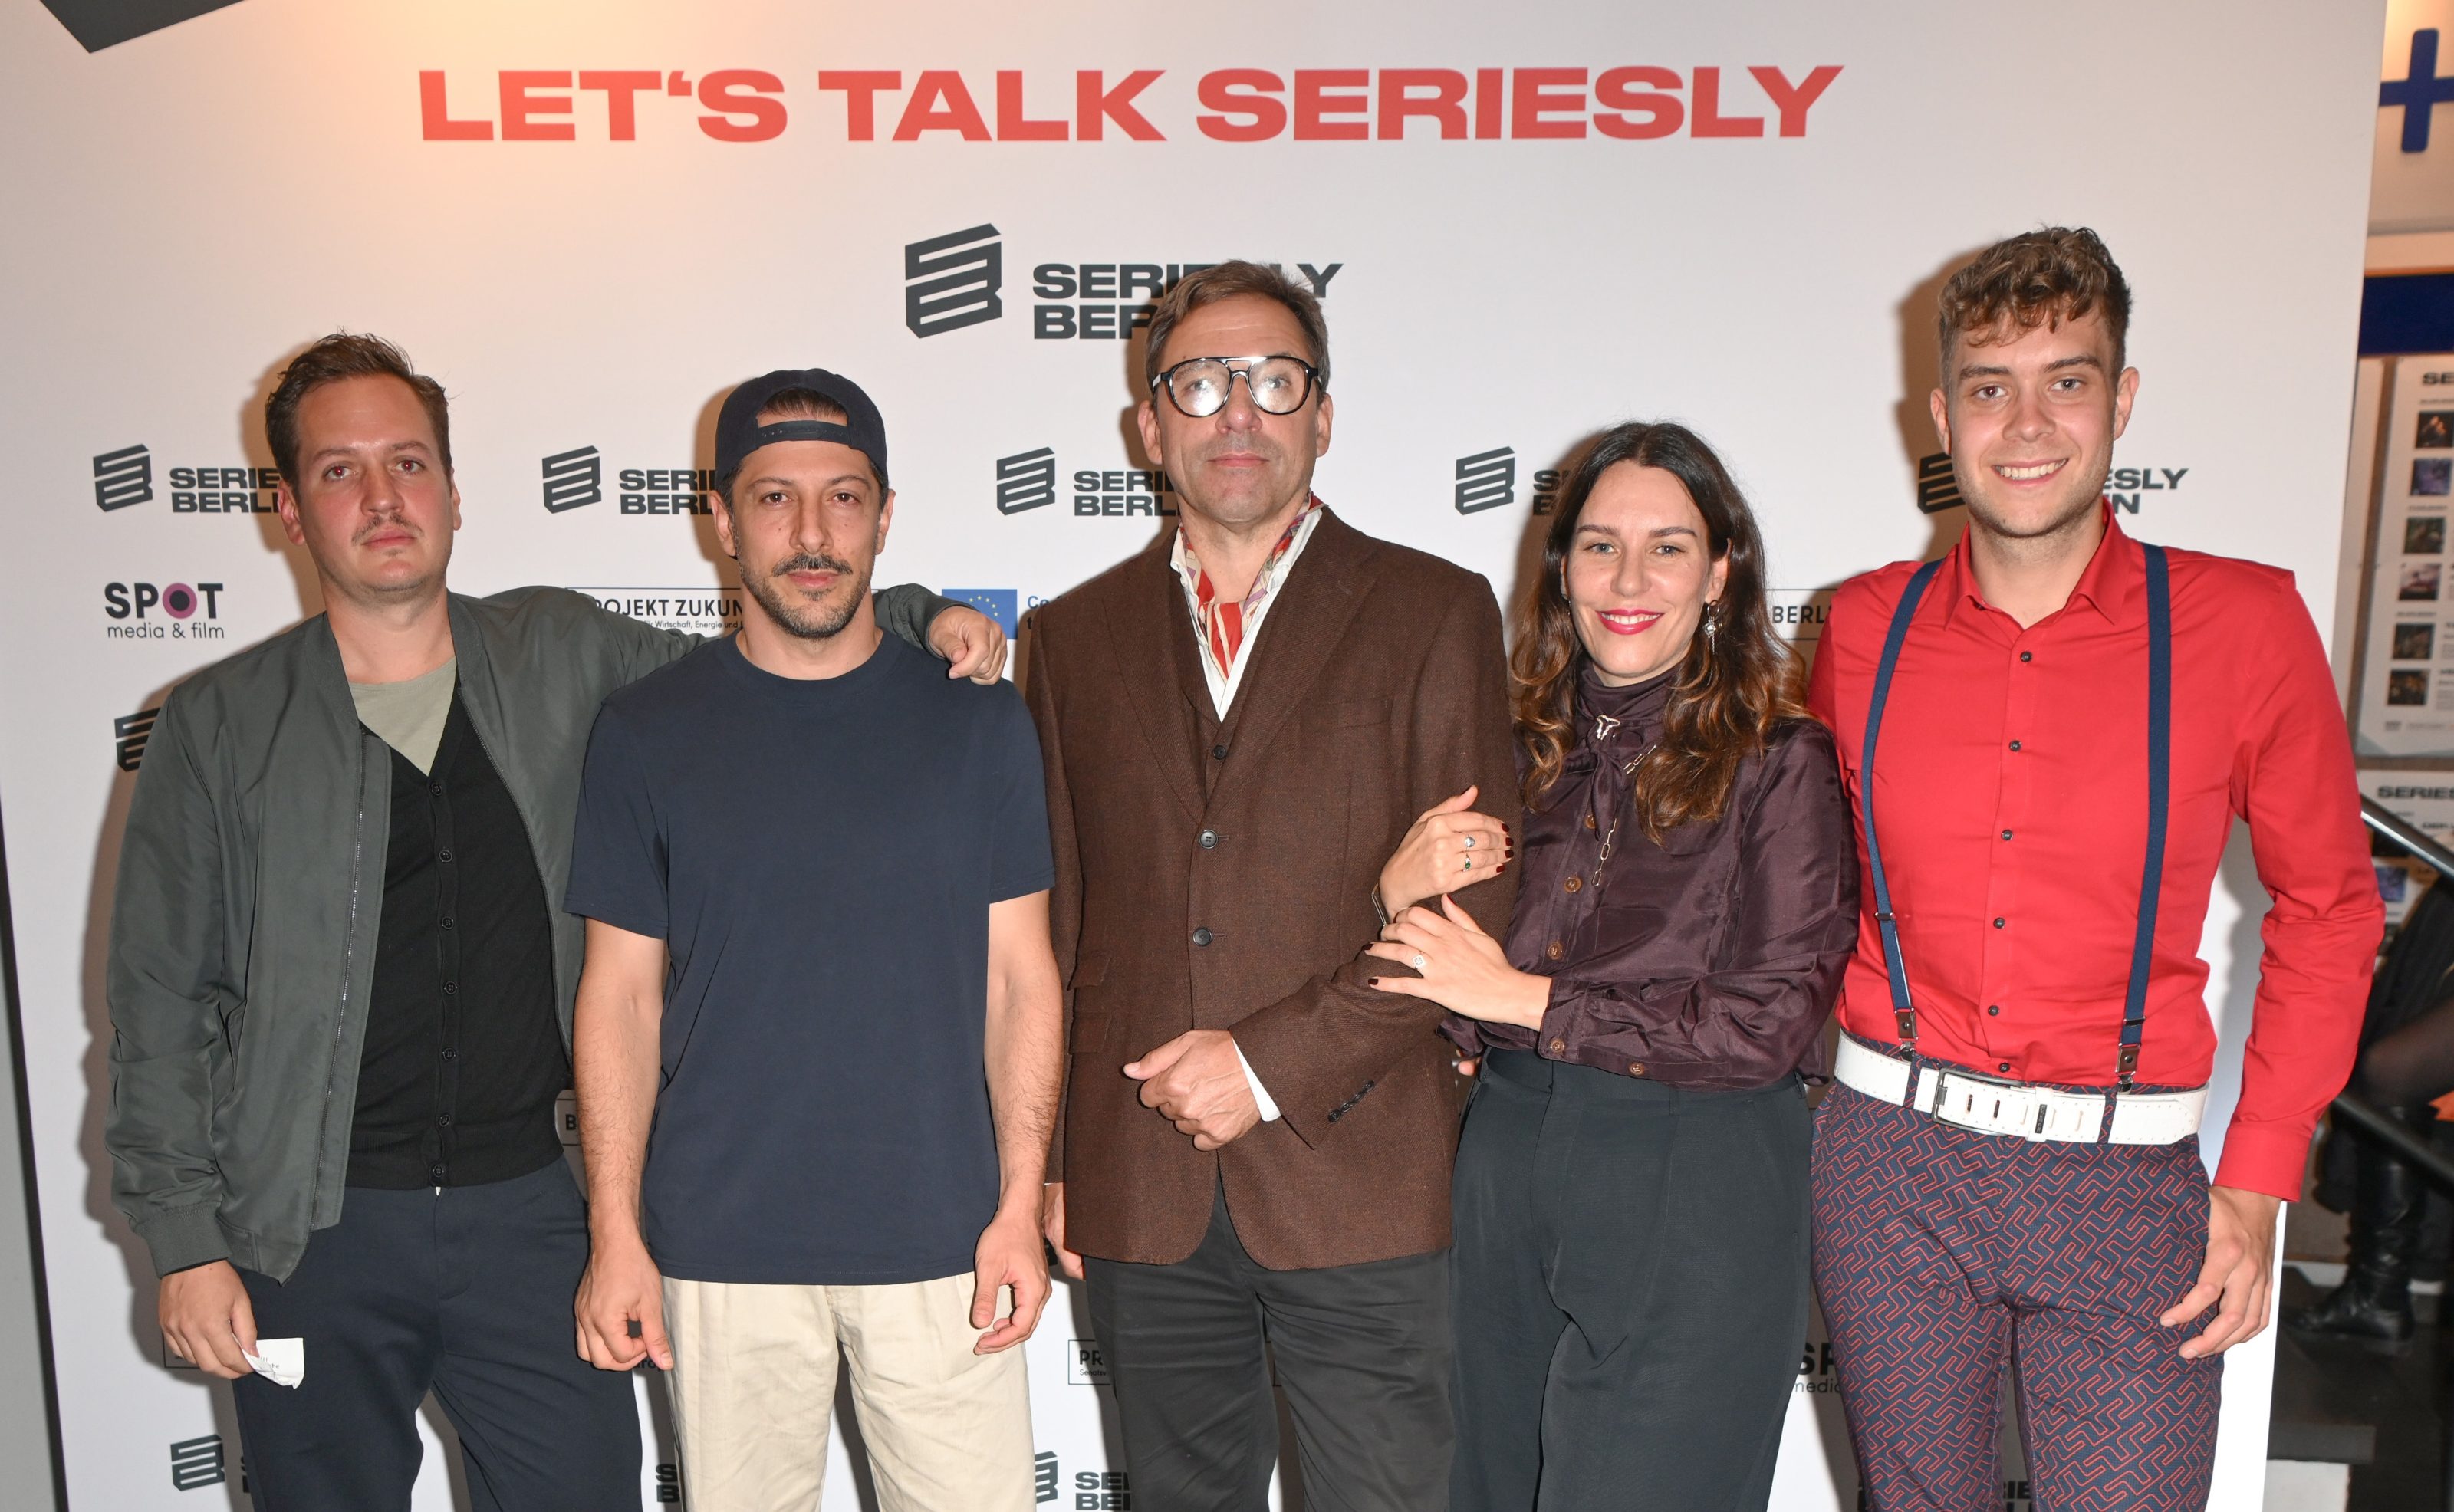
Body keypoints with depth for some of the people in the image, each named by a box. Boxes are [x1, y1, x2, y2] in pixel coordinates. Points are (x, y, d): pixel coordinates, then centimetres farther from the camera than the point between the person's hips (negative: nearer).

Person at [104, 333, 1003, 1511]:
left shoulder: (561, 657, 3)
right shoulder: (218, 727, -1)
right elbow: (159, 1004, 1)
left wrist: (911, 616, -2)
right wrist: (184, 1238, -3)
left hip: (528, 1210, 1)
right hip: (310, 1238, -1)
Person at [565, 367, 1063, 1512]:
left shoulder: (977, 720, 0)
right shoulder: (647, 733, 1)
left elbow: (1019, 979, 2)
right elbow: (621, 996, 3)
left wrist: (1020, 1205, -4)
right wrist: (615, 1234, -1)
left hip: (938, 1239, 0)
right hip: (721, 1247, 0)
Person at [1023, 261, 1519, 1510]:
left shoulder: (1434, 612, 1)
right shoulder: (1078, 634, 10)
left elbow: (1473, 906, -5)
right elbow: (1050, 922, 11)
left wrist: (1274, 1063, -12)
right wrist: (1043, 1156, 7)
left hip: (1359, 1186, -2)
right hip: (1138, 1202, 3)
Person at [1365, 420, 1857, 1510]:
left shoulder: (1779, 763, -6)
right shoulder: (1518, 754, 6)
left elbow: (1776, 1021, -13)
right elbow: (1449, 999, 10)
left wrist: (1527, 999, -14)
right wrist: (1399, 895, -11)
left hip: (1692, 1206, -4)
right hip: (1504, 1173, 5)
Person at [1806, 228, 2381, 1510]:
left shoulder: (2243, 624, -4)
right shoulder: (1864, 629, 0)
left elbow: (2326, 911, 3)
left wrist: (2259, 1179, 0)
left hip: (2121, 1181, -1)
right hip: (1892, 1160, 2)